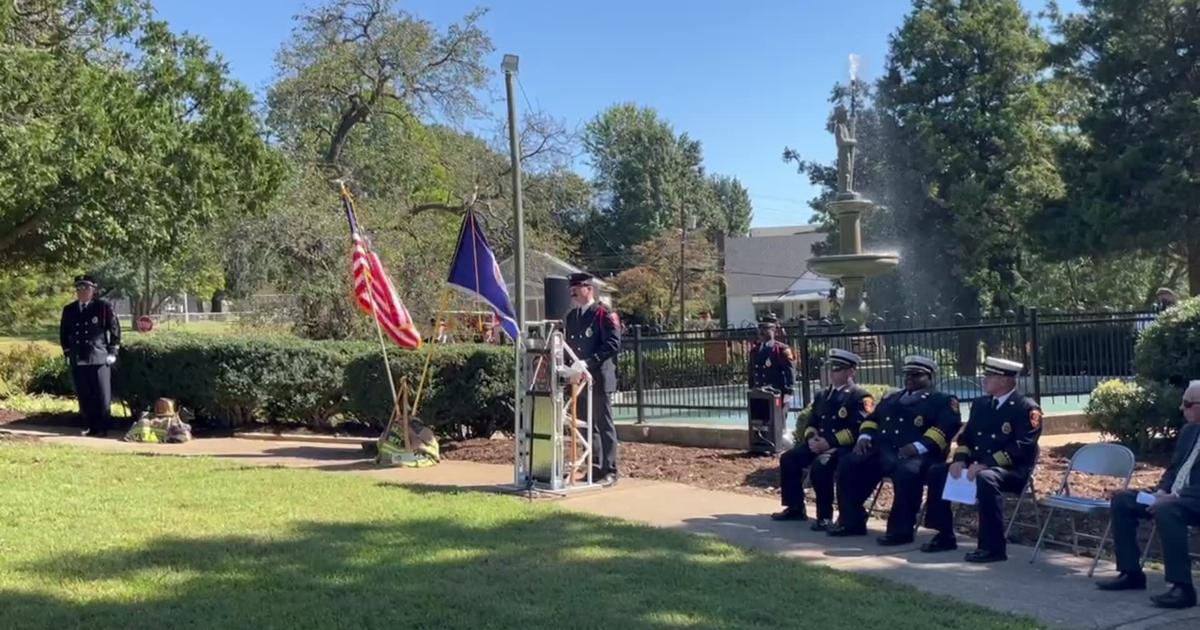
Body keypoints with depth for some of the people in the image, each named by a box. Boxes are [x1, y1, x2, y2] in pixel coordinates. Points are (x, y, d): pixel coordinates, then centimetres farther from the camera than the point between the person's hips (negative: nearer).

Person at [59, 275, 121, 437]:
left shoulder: (104, 306, 0)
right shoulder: (69, 310, 12)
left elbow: (115, 329, 2)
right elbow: (64, 333, 20)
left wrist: (112, 352, -2)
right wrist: (67, 353, 12)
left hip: (99, 358, -4)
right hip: (77, 360, 4)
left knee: (102, 396, -2)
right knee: (83, 396, 6)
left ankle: (103, 428, 5)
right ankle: (91, 426, 15)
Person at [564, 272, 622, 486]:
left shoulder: (604, 315, -7)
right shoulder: (570, 317, 15)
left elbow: (613, 344, -15)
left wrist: (589, 363, -21)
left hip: (599, 379, -7)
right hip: (578, 379, 7)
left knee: (604, 425, -1)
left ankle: (609, 471, 4)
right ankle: (594, 468, 19)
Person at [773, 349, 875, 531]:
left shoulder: (860, 397, -6)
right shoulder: (823, 396, 19)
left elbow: (858, 430, -17)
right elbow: (811, 423, 20)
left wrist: (830, 441, -22)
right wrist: (811, 438, -4)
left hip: (845, 447, -8)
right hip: (820, 443, 8)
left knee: (820, 464, -34)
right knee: (788, 458, -8)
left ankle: (825, 516, -20)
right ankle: (795, 508, 4)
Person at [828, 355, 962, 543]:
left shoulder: (943, 401, 8)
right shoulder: (891, 398, 30)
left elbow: (946, 428, -8)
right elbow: (872, 419, 30)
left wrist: (918, 446, -23)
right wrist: (865, 436, 5)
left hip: (919, 455, -6)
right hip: (882, 451, 6)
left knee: (906, 472, -39)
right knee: (848, 464, -16)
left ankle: (901, 529, -26)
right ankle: (851, 521, -5)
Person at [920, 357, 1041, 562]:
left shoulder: (1027, 408, -10)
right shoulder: (980, 403, 13)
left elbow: (1022, 448, -20)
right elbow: (966, 435, 15)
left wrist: (986, 464, -27)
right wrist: (961, 459, -7)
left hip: (1013, 471, -8)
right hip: (978, 465, 8)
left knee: (986, 478, -39)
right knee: (937, 472, -5)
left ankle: (993, 547, -31)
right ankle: (945, 536, 4)